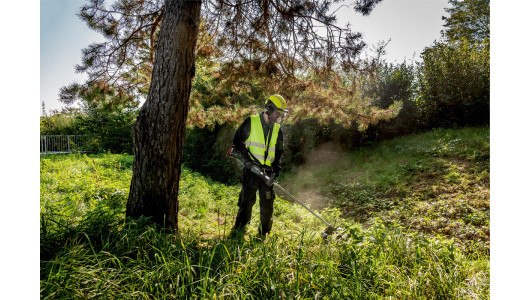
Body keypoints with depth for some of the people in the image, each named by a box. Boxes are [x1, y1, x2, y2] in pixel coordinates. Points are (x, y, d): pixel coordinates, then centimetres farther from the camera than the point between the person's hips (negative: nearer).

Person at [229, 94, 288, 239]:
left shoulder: (278, 130, 11)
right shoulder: (251, 122, -2)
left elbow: (279, 151, 15)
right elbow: (237, 142, 0)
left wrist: (276, 168, -1)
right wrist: (247, 158, -12)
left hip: (267, 172, 3)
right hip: (251, 170, -3)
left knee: (267, 204, 6)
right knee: (246, 201, 5)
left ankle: (263, 234, 23)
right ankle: (238, 230, 23)